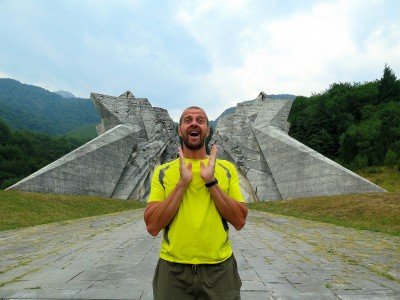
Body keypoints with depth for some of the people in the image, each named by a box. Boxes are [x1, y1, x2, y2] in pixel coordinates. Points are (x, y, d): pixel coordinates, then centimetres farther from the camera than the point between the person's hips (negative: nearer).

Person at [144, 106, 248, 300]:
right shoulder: (163, 172, -1)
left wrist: (211, 181, -15)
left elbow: (239, 221, -7)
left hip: (219, 268, 1)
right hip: (173, 269, 0)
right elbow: (152, 226, -9)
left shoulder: (226, 169, 1)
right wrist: (182, 183, -16)